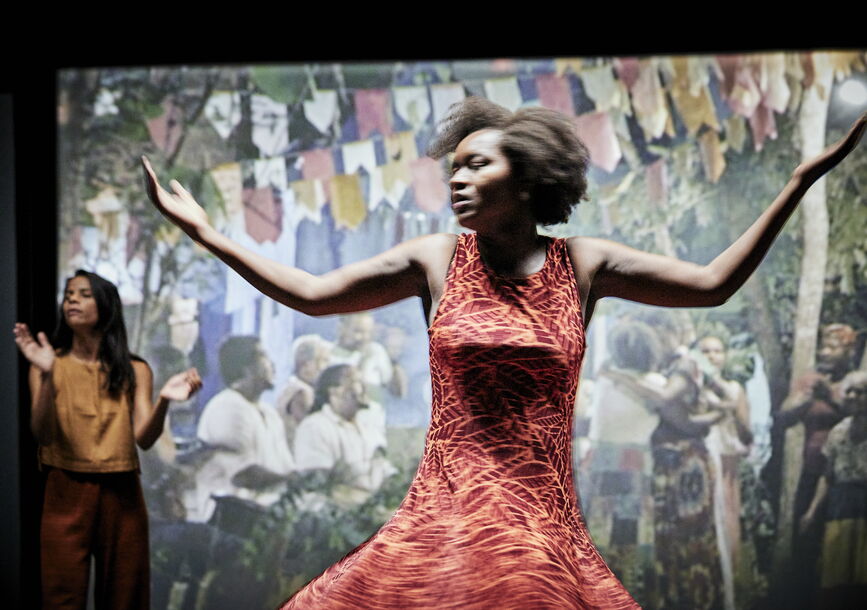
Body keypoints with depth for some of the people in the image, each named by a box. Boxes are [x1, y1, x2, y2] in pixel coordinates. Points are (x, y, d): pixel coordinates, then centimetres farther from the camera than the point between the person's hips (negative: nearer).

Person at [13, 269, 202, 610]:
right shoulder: (52, 364, 2)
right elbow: (42, 434, -10)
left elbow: (144, 438, -6)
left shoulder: (134, 370, 5)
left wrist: (163, 401, -24)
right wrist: (47, 376, -23)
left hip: (121, 495, 1)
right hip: (66, 494, -1)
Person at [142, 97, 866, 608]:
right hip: (445, 514, 1)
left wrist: (800, 182, 3)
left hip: (543, 522, 0)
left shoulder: (584, 264, 5)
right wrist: (204, 230, 6)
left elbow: (713, 283, 5)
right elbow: (311, 293, 6)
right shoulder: (437, 259, 5)